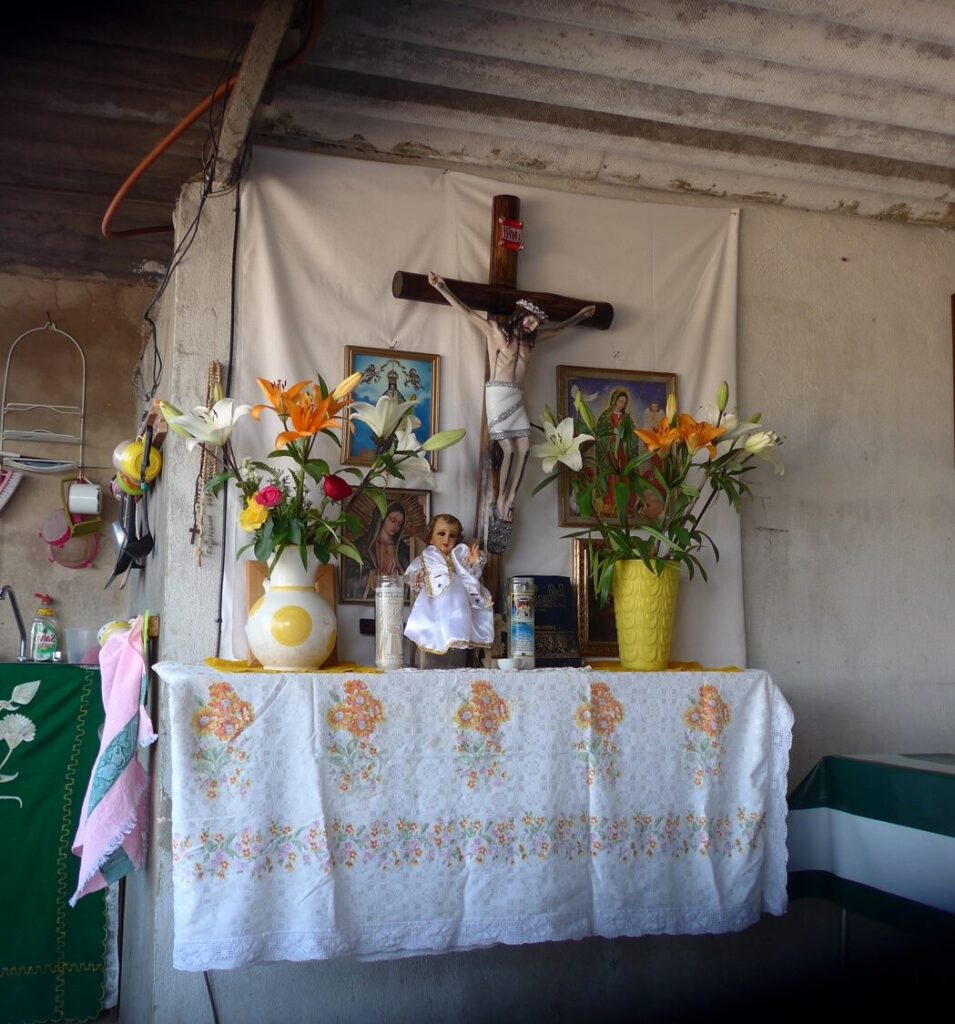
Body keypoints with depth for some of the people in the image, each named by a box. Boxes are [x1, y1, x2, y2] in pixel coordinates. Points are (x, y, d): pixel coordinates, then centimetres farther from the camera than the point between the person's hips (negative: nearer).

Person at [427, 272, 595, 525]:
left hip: (517, 398, 6)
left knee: (524, 448, -6)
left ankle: (509, 501, -3)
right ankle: (500, 500, -2)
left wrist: (578, 316, 43)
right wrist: (442, 289, -8)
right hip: (499, 394, -6)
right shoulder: (495, 330, 4)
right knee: (509, 449, -12)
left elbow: (556, 329, 36)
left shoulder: (529, 339, 20)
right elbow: (466, 311, -1)